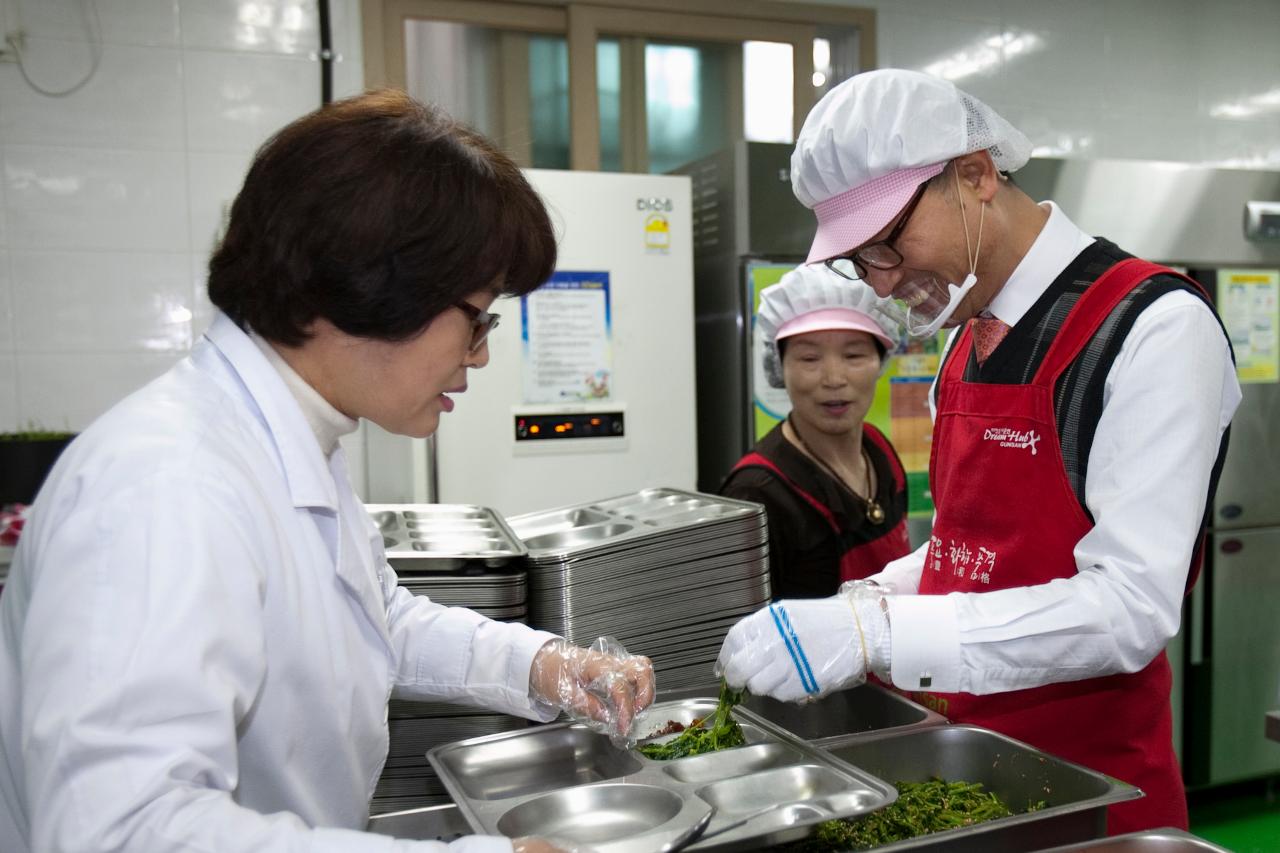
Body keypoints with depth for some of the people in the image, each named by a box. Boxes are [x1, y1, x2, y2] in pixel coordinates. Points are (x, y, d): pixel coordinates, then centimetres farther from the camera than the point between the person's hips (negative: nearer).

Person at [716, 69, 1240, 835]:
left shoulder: (1153, 327, -18)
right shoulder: (970, 337, 5)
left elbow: (1130, 607, -26)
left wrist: (874, 633, -31)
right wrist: (868, 599, -3)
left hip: (1089, 780, -7)